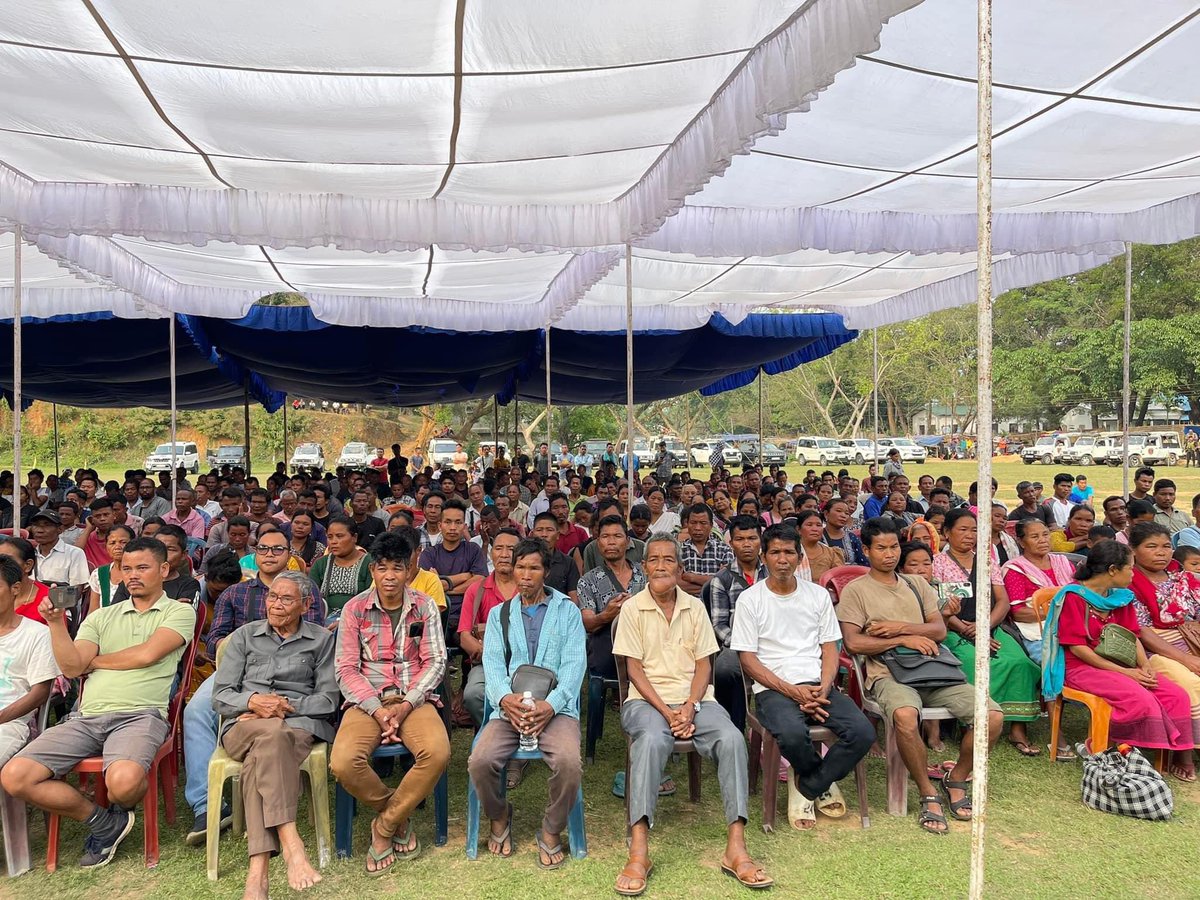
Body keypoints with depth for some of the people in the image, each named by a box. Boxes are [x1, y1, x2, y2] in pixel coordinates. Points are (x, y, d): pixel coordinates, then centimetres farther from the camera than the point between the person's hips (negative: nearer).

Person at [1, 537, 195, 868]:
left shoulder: (179, 612, 8)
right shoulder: (101, 617, 22)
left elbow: (147, 654, -8)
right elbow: (71, 668, 9)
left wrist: (95, 661, 7)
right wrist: (56, 621, -3)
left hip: (140, 714, -5)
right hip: (88, 716, 5)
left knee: (123, 781, -34)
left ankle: (119, 813, 8)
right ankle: (102, 821, 5)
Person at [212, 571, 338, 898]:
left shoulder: (321, 639, 15)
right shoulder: (244, 635, 19)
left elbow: (328, 698, 5)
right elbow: (220, 695, 10)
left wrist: (285, 707, -9)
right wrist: (254, 701, -12)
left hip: (300, 723, 0)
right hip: (244, 725, 1)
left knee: (258, 759, -35)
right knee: (272, 734, -37)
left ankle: (258, 870, -43)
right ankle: (290, 841, -46)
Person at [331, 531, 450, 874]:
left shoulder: (425, 606, 4)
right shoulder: (355, 609, 3)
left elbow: (435, 661, 0)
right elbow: (346, 669, 0)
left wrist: (406, 705, -14)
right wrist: (377, 709, -14)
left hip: (415, 700, 0)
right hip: (368, 700, 0)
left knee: (437, 753, -30)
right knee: (343, 763, -28)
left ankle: (385, 826, -4)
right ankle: (399, 815, 3)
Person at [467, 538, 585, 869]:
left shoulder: (567, 610, 10)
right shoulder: (499, 613, 16)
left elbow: (574, 663, -1)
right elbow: (493, 662, 3)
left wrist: (551, 704, -18)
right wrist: (505, 698, -19)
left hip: (555, 707, -2)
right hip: (509, 707, 2)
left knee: (569, 763, -30)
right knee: (479, 762, -24)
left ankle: (552, 831, 0)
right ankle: (499, 817, 11)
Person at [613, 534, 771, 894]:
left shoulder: (695, 607, 10)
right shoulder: (632, 609, 2)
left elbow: (704, 665, 6)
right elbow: (634, 668, -2)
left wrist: (689, 707, -12)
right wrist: (666, 711, -15)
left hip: (694, 699, 3)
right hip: (647, 699, -2)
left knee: (732, 738, -27)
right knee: (652, 740, -36)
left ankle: (736, 849, -23)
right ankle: (638, 853, -34)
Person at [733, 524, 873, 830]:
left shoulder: (818, 595, 15)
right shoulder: (750, 599, 3)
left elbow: (830, 648, 12)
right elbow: (748, 659, -2)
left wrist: (823, 687, -8)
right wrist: (793, 691, -13)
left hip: (818, 686, 4)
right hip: (773, 689, -3)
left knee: (863, 732, -23)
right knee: (792, 734, -35)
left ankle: (807, 787, 1)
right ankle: (823, 782, 3)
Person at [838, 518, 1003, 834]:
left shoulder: (917, 585, 21)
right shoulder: (855, 591, 5)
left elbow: (940, 630, 10)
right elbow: (853, 642, -7)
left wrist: (900, 626, -6)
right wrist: (904, 639, -7)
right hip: (889, 674, -5)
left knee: (993, 716, -14)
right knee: (905, 715, -38)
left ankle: (957, 779, 10)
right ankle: (928, 794, -14)